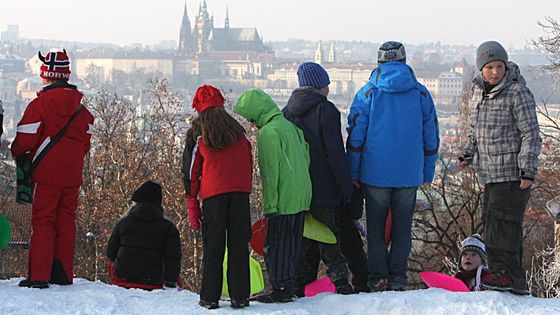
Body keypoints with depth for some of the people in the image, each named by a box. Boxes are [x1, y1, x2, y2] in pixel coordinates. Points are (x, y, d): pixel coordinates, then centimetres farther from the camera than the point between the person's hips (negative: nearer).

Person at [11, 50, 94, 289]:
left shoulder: (39, 105, -9)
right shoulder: (81, 108, 9)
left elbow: (25, 141, -8)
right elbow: (85, 143, 12)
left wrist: (17, 153, 12)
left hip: (47, 173, -5)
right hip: (73, 175, 5)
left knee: (43, 221, -1)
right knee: (66, 220, 11)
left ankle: (38, 275, -6)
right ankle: (63, 274, 13)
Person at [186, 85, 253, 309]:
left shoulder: (200, 140, 3)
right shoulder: (239, 134, 9)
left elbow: (193, 173, 7)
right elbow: (249, 164, 13)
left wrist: (192, 204, 12)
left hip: (213, 194, -1)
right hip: (240, 191, 2)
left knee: (213, 248, 4)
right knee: (239, 245, 4)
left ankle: (210, 297, 2)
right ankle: (240, 297, 3)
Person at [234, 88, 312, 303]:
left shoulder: (268, 132, -15)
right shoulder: (289, 126, 12)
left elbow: (270, 173, -17)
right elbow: (305, 156, 17)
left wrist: (270, 204, -14)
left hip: (283, 200, -9)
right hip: (301, 197, 9)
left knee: (276, 245, -1)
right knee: (292, 244, 14)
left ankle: (281, 289, -1)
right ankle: (289, 286, 19)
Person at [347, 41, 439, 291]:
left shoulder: (367, 93, -4)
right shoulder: (420, 93, 2)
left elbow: (355, 136, -4)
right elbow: (431, 137, 6)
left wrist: (353, 174, 2)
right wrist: (428, 173, 14)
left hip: (376, 174, -2)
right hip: (409, 174, 2)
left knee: (375, 227, 8)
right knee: (402, 226, 10)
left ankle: (378, 277, 4)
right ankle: (398, 279, 7)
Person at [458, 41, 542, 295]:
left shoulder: (517, 93, -11)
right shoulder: (478, 91, 12)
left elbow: (531, 135, -12)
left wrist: (528, 169, -17)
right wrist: (468, 155, 13)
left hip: (512, 173, -8)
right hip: (490, 173, 8)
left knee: (502, 221, -14)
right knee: (492, 220, 9)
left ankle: (508, 275, -12)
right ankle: (510, 277, 15)